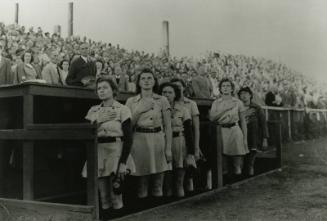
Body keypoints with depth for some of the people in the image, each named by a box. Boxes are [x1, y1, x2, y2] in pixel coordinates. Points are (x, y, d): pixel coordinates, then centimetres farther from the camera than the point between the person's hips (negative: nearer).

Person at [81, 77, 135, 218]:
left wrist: (123, 163, -15)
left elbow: (128, 138, -7)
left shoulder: (122, 109, -2)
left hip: (116, 152, -4)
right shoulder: (93, 111, 13)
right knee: (103, 192, 3)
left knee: (115, 190, -6)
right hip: (98, 152, 4)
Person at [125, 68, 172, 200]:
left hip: (158, 141, 0)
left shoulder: (162, 101, 8)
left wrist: (168, 149, 0)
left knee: (158, 180, 3)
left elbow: (168, 126, 6)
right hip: (139, 141, 0)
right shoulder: (131, 101, 9)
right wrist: (139, 110, -6)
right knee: (141, 179, 2)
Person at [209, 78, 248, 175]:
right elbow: (211, 118, -5)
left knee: (237, 166, -4)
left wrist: (245, 138, 3)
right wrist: (225, 109, -11)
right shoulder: (216, 103, 10)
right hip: (221, 132, 1)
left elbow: (243, 121, 9)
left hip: (235, 131, -1)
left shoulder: (238, 102, 8)